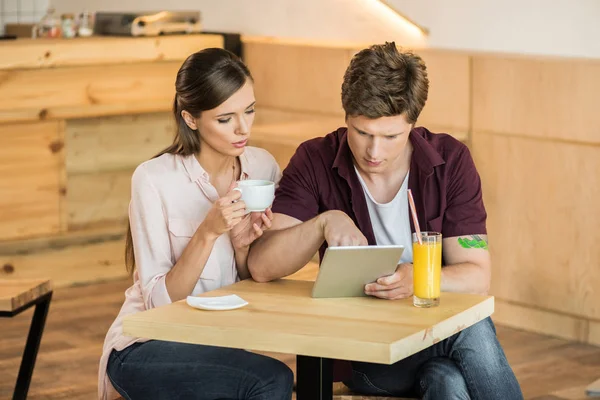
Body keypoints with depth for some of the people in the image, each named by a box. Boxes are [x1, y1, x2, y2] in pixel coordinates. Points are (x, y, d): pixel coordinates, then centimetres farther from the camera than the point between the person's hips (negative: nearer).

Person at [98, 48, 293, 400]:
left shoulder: (263, 167, -1)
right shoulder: (155, 179, -15)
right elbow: (159, 301, -15)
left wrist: (242, 244, -13)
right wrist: (208, 232, -27)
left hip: (218, 344, 4)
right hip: (145, 348, -4)